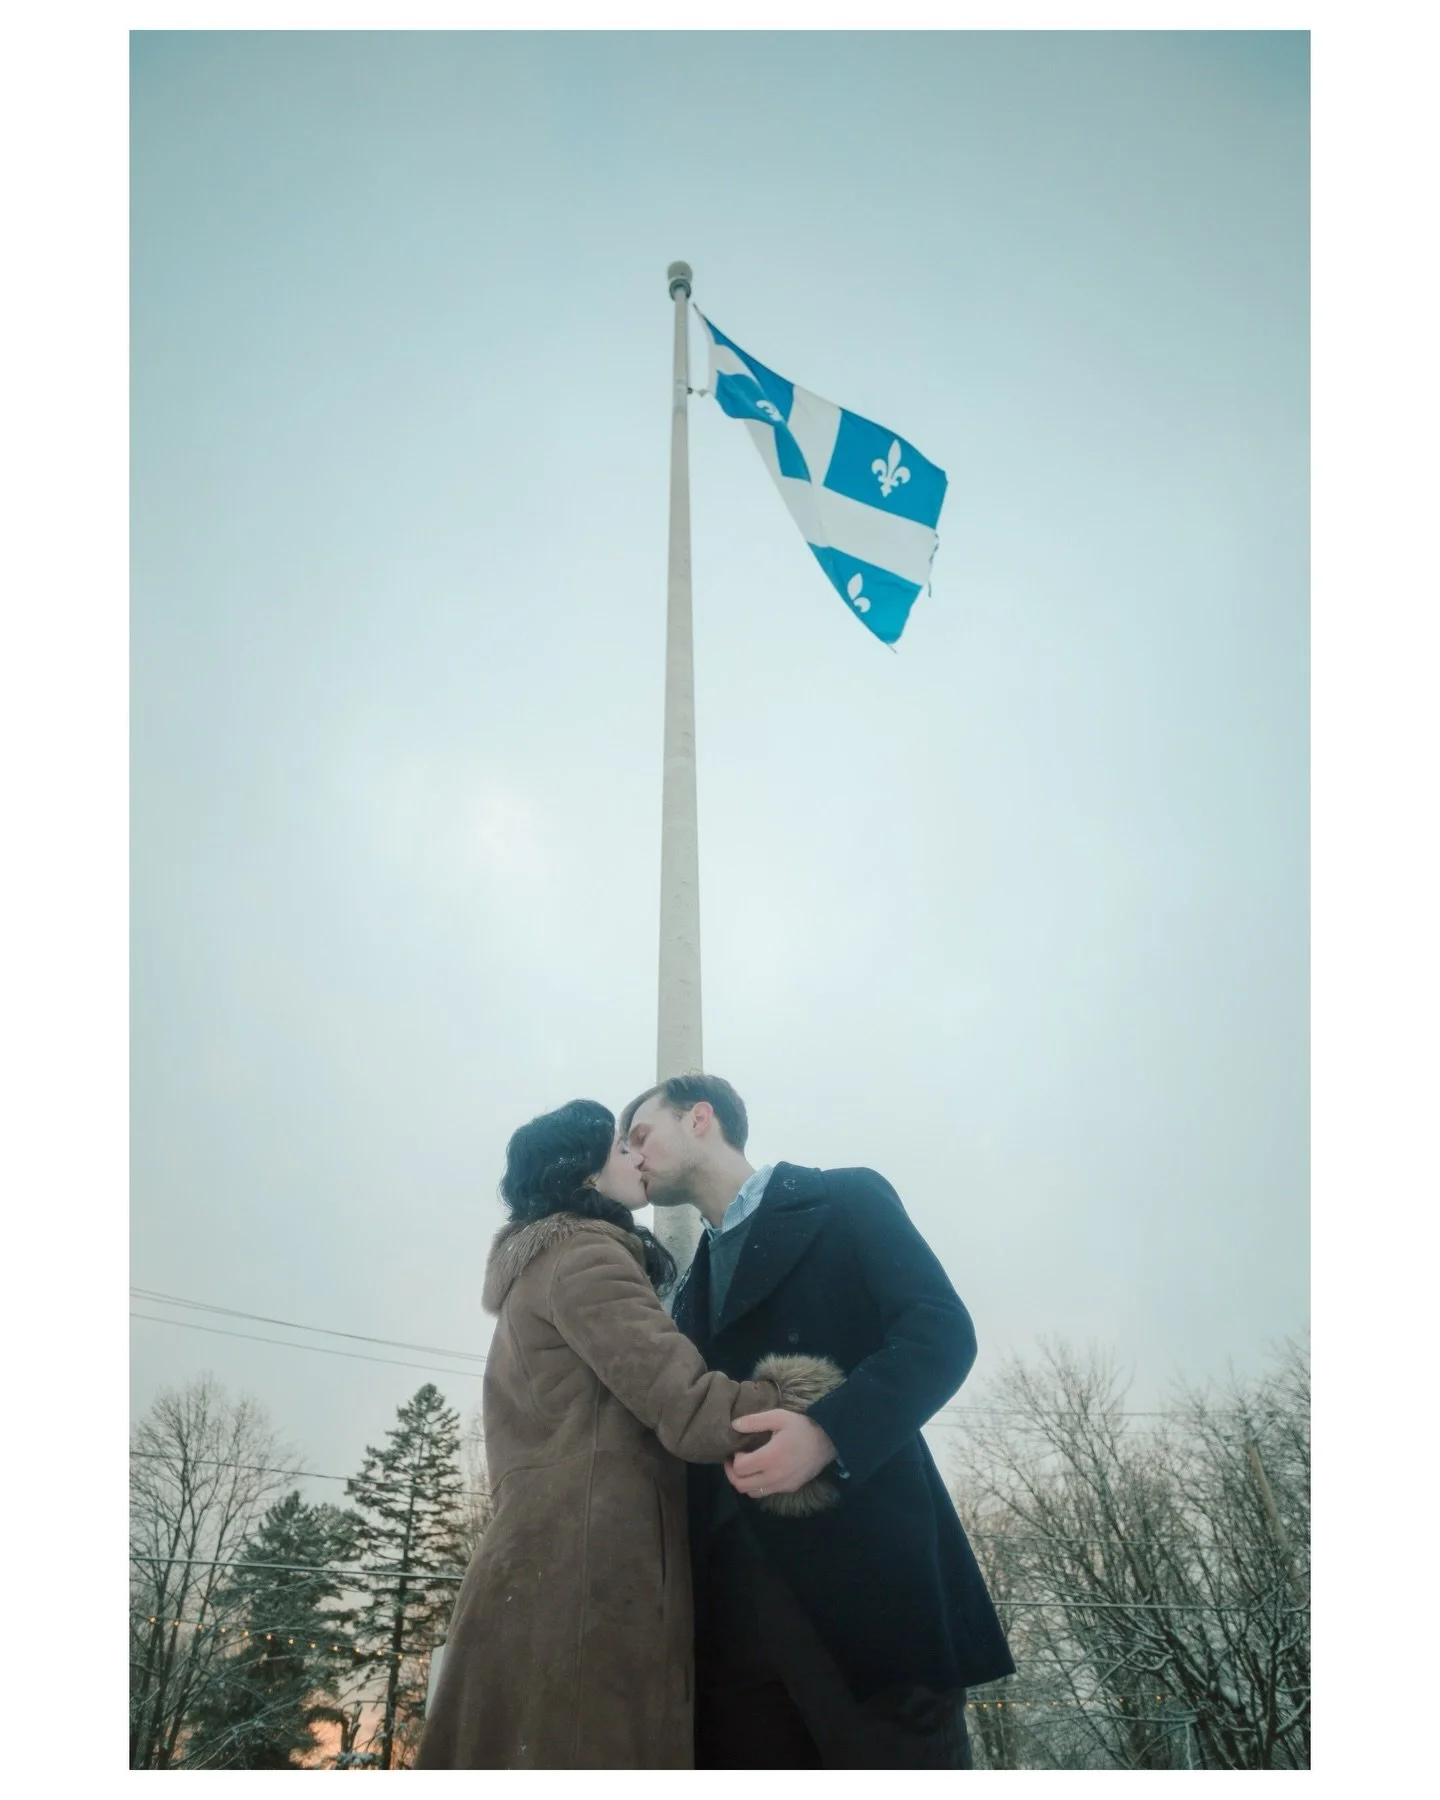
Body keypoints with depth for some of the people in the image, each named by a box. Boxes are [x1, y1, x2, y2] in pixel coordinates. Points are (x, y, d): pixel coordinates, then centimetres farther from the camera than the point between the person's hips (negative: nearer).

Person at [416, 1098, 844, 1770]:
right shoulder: (582, 1256, -6)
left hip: (547, 1575, 10)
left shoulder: (538, 1268, 25)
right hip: (583, 1580, -10)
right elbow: (692, 1411, -17)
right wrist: (827, 1411, -6)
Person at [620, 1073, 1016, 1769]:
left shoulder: (844, 1201, 3)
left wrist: (827, 1433, -24)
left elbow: (942, 1332, -10)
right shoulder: (693, 1289, 24)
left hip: (864, 1571, -6)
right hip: (735, 1597, 6)